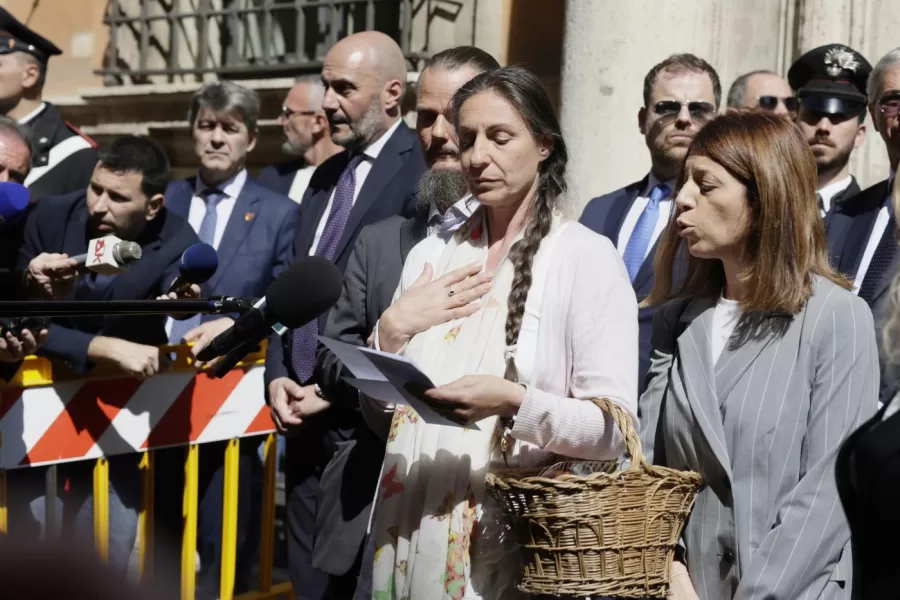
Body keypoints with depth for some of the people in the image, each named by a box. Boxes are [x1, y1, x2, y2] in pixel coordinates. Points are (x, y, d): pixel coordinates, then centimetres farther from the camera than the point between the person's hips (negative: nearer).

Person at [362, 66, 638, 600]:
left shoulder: (588, 257, -6)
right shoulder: (430, 256, 9)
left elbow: (615, 428, -12)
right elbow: (378, 406, 11)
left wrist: (515, 402, -26)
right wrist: (391, 330, -6)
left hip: (513, 542, -5)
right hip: (410, 533, 5)